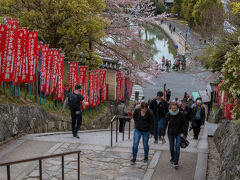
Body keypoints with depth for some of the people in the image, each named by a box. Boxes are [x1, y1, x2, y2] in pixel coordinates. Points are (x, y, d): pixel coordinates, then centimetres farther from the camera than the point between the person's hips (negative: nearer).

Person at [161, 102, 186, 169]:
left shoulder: (181, 114, -12)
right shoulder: (168, 115, -11)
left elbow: (183, 124, -1)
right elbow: (165, 124, -6)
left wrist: (182, 132, -8)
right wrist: (163, 134, -9)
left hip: (178, 133, -1)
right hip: (170, 133, 1)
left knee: (177, 147, -10)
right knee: (171, 147, 11)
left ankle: (176, 163, -4)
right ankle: (172, 158, 38)